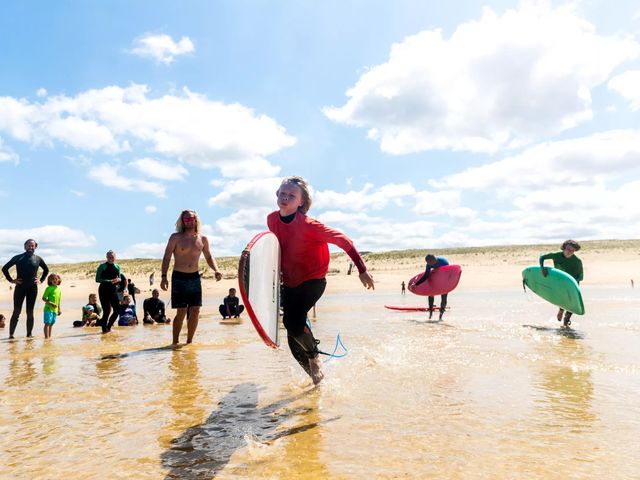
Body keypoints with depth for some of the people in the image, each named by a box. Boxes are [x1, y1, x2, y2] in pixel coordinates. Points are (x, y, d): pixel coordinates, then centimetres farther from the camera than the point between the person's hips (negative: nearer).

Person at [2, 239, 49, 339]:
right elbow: (4, 268, 8)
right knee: (16, 312, -3)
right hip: (20, 287, -1)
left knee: (30, 312, 6)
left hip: (33, 288, 2)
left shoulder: (38, 259, 7)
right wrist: (11, 280, 0)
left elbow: (46, 270, 22)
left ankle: (29, 334, 11)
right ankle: (11, 334, 2)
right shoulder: (18, 258, 3)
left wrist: (41, 280, 10)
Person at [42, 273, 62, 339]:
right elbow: (43, 298, -10)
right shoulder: (49, 288, -6)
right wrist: (51, 303, -20)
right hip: (48, 309, -6)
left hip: (55, 309, 6)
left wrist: (59, 309, 19)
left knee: (51, 324, 12)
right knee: (47, 323, -7)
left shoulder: (59, 289, 12)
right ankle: (46, 337, -6)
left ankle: (49, 337, 20)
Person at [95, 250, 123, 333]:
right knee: (106, 311, -6)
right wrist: (110, 281, -20)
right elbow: (97, 279, -11)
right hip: (104, 290, -5)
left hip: (113, 290, 5)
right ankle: (104, 329, 10)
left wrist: (118, 280, -6)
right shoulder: (102, 266, -5)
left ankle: (109, 326, 20)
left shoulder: (117, 267, 11)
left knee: (117, 309, 1)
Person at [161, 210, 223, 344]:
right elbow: (166, 257, -3)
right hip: (179, 278, -3)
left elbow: (209, 257, 16)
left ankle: (189, 341, 16)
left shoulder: (203, 239, 7)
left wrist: (216, 270, -2)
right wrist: (163, 276, -13)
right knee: (181, 312, -5)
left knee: (195, 311, 1)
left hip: (195, 277, 3)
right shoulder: (176, 237, -1)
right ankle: (175, 342, 10)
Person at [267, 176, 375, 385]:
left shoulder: (308, 225, -23)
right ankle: (315, 375, 29)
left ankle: (315, 357, 4)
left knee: (292, 321, -27)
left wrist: (362, 270, -20)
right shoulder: (272, 219, -5)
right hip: (289, 282, 6)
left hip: (312, 280, -6)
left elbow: (343, 240, -20)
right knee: (294, 339, 5)